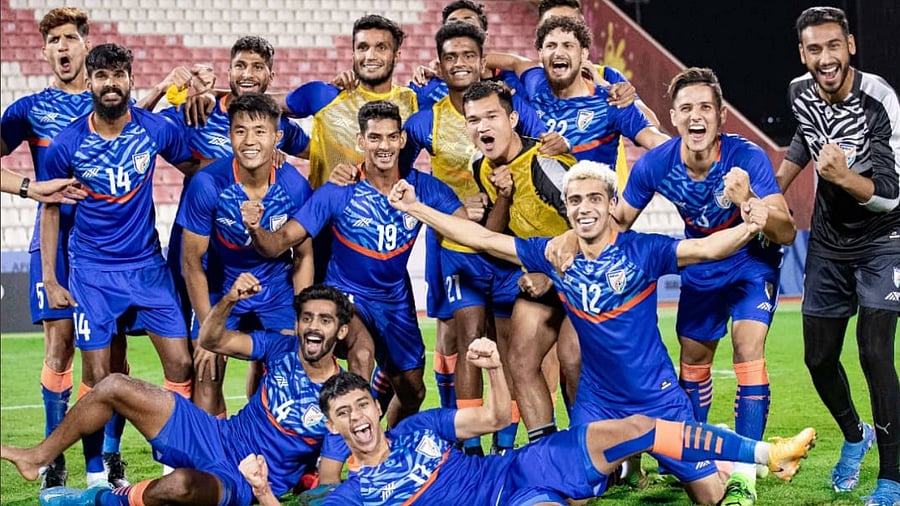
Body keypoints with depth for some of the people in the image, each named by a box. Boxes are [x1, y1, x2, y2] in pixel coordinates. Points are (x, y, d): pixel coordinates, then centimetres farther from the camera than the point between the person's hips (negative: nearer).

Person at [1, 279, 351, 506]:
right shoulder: (283, 349, -1)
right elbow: (210, 340, 0)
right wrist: (230, 300, -20)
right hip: (218, 437, 6)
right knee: (114, 386, -5)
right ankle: (37, 458, 9)